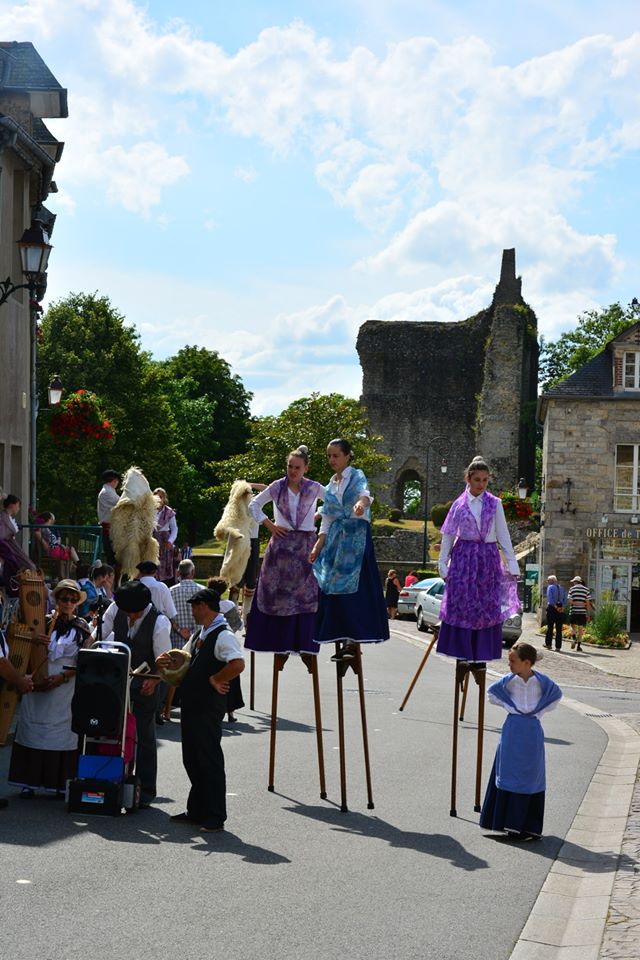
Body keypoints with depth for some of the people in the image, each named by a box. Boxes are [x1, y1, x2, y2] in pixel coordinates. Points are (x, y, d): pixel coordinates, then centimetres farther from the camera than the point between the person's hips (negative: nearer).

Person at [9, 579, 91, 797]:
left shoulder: (81, 627, 4)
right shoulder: (45, 622, 6)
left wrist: (62, 677, -11)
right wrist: (41, 646, -15)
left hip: (67, 687, -1)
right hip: (39, 686, 1)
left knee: (64, 732, -2)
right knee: (34, 729, 0)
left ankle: (60, 783, 5)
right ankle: (30, 781, 5)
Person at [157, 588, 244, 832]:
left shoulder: (223, 635, -14)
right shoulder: (198, 635, 17)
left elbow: (238, 664, -30)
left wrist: (215, 680, -19)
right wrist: (164, 663, 5)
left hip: (209, 708, -10)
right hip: (191, 705, 10)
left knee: (210, 761, -3)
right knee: (192, 760, 15)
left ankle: (215, 817, 4)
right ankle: (196, 811, 25)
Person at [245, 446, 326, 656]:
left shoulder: (314, 488, 2)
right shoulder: (277, 487, 3)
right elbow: (254, 504, 11)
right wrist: (269, 524, 2)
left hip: (305, 546, 0)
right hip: (281, 544, 0)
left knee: (304, 593, -2)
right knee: (276, 591, -1)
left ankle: (302, 642, 0)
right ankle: (277, 640, 4)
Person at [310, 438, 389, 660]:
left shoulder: (356, 476, 0)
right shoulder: (330, 487, 18)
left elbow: (365, 492, -24)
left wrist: (361, 503, -48)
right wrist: (317, 548, 11)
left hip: (356, 536, -6)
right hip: (335, 539, 6)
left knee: (353, 586, -13)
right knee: (332, 587, 0)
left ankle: (352, 640, -11)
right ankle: (340, 642, 5)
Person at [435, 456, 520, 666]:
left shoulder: (494, 504, 5)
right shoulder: (459, 504, 5)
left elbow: (503, 535, 5)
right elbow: (448, 535, 8)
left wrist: (512, 564, 0)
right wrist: (443, 564, 3)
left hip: (488, 560, 0)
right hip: (463, 557, 0)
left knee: (487, 607, -1)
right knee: (461, 605, -3)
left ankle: (481, 656, 4)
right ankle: (462, 653, 4)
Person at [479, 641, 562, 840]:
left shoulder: (541, 681, -6)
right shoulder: (509, 680, -5)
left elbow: (556, 693, 11)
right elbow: (493, 692, 9)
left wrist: (539, 710, 1)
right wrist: (509, 706, -2)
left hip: (532, 730, 0)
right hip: (513, 730, 0)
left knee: (532, 777, 3)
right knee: (510, 774, 0)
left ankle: (530, 827, 10)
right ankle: (512, 824, 6)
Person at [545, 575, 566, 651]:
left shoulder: (550, 587, -4)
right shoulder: (561, 588, 14)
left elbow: (549, 598, -16)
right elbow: (565, 599, 8)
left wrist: (555, 607, -15)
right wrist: (562, 607, -3)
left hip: (552, 608, -4)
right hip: (561, 610, 4)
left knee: (550, 627, 4)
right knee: (559, 628, 5)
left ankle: (548, 644, 7)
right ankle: (558, 646, 3)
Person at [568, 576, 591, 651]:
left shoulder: (571, 589, 2)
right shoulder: (586, 589, 4)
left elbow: (570, 602, -7)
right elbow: (588, 603, 1)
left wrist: (577, 603, -3)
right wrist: (588, 614, 3)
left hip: (573, 611, -1)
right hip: (582, 612, 1)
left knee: (573, 626, 15)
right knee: (580, 628, 5)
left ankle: (573, 638, -11)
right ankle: (579, 646, 4)